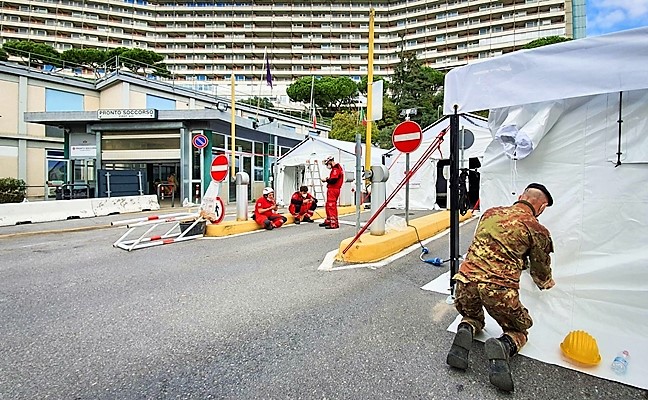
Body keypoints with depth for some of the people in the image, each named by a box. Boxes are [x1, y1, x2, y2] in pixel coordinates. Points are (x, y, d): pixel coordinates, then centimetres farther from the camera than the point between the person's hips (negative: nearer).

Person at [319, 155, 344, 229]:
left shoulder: (336, 168, -16)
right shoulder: (338, 167, 17)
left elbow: (333, 180, -24)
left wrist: (326, 180, -9)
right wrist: (328, 179, 7)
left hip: (333, 189, -11)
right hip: (334, 189, 11)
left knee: (332, 206, -9)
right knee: (328, 206, 18)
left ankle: (334, 224, -6)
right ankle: (328, 221, 30)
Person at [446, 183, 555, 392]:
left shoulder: (490, 213, 14)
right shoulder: (537, 230, 4)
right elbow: (542, 275, 17)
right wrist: (547, 283, 43)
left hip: (467, 279, 4)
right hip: (500, 289, -3)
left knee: (472, 317, 32)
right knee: (519, 331, 25)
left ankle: (465, 331, -1)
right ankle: (503, 346, -7)